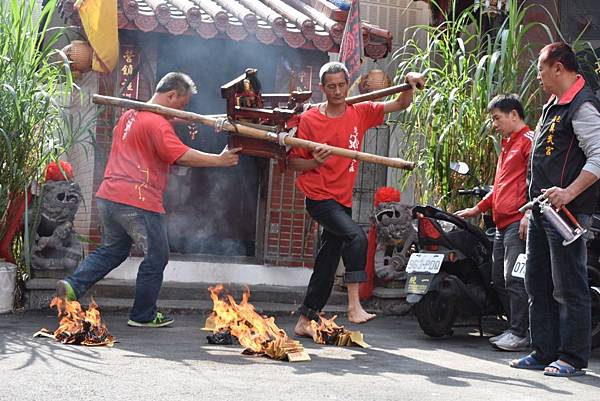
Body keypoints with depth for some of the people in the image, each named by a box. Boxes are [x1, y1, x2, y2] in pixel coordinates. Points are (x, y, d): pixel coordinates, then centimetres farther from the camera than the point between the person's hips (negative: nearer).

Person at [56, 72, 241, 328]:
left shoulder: (129, 115, 17)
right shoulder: (157, 122, -13)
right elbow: (181, 156, -22)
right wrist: (219, 160, -15)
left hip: (108, 197, 9)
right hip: (138, 202, -9)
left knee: (112, 250, 24)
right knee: (156, 258, 7)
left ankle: (73, 285, 8)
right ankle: (143, 316, 16)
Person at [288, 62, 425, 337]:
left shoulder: (360, 113, 5)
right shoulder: (309, 119, -6)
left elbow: (400, 105, 5)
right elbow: (293, 162, -2)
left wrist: (410, 85, -14)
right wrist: (315, 162, -21)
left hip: (343, 200, 6)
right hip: (319, 197, -6)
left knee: (327, 266, 10)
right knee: (356, 236, -28)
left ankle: (304, 322, 22)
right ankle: (354, 306, -25)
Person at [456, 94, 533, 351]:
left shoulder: (528, 140, -5)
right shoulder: (508, 144, 26)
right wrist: (479, 209, 30)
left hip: (518, 222, -10)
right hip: (502, 223, 10)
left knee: (514, 278, -13)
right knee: (499, 279, 10)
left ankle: (520, 334, -9)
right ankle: (514, 329, 16)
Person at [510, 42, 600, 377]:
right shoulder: (554, 104, 20)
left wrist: (569, 193, -29)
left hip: (566, 211, -10)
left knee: (569, 287, -4)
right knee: (538, 284, 14)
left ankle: (573, 358, 3)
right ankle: (545, 352, 22)